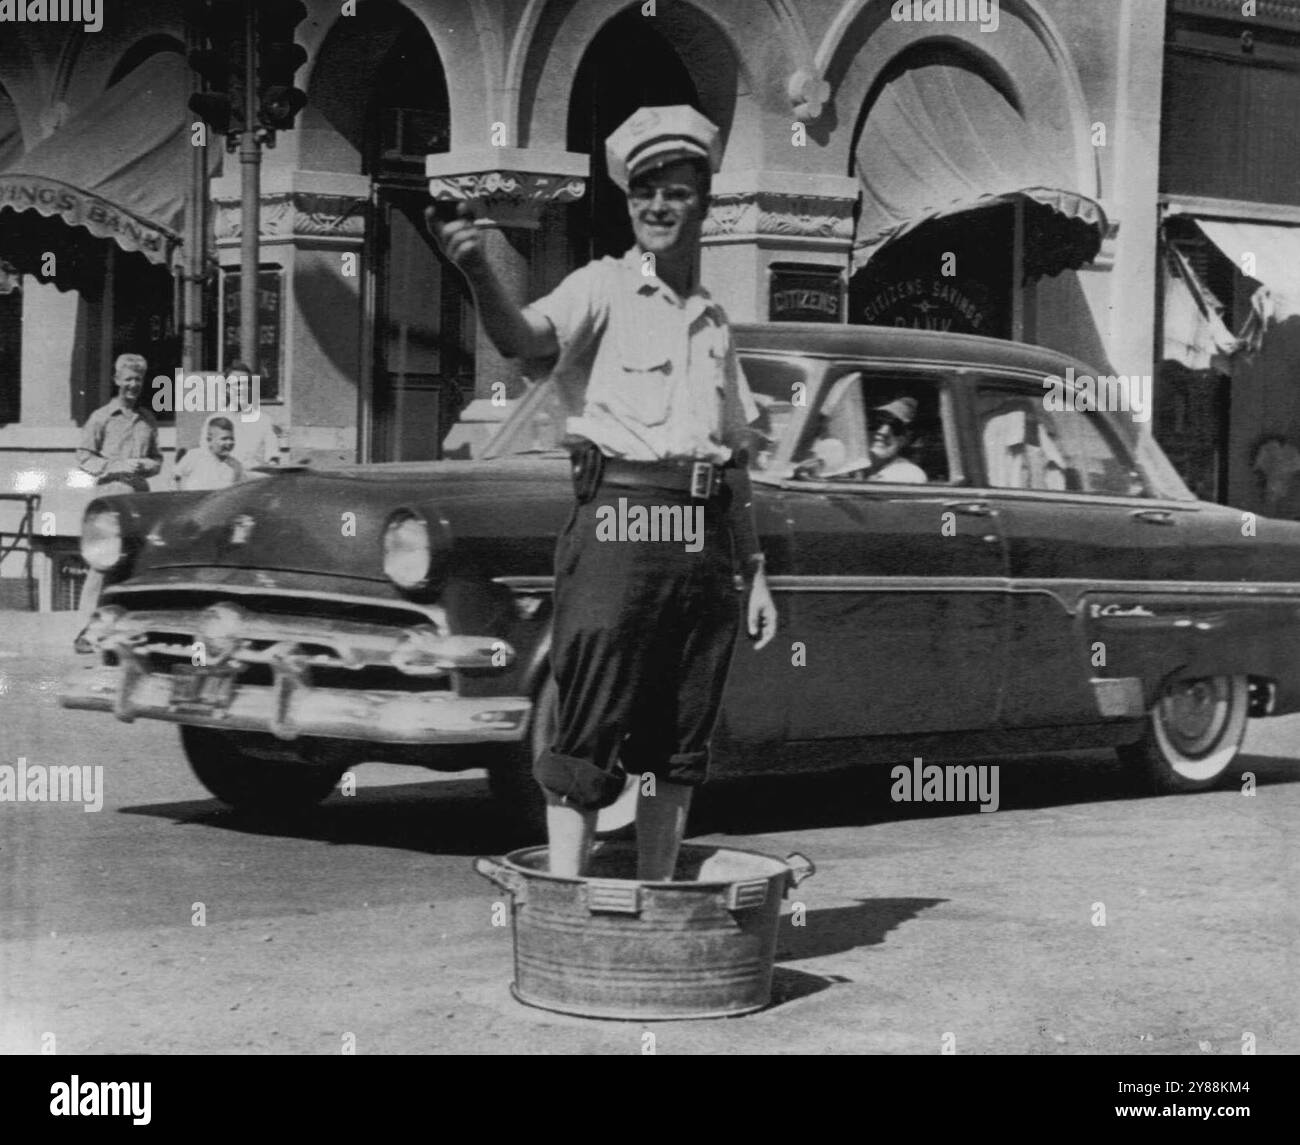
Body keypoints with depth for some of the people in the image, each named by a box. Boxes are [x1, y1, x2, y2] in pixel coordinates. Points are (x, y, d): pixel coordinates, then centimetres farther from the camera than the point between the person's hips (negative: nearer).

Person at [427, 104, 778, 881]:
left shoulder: (714, 321, 20)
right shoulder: (602, 289, 2)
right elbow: (527, 340, -20)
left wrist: (756, 573, 20)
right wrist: (477, 271, -40)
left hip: (705, 536, 6)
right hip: (617, 521, -6)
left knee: (681, 740, 9)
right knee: (591, 731, -8)